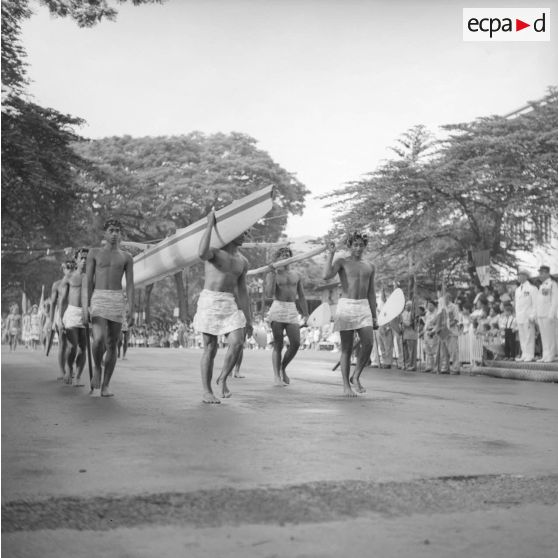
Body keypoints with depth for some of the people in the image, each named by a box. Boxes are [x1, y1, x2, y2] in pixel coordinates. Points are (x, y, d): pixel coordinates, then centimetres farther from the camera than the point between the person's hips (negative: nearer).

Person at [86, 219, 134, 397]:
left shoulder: (126, 257, 11)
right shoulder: (94, 253, 9)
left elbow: (130, 285, 5)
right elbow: (88, 280, 4)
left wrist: (131, 309, -6)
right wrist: (86, 305, -7)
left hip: (117, 301, 2)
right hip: (98, 299, -2)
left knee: (112, 345, 0)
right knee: (99, 339, -22)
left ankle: (105, 386, 9)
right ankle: (97, 368, 8)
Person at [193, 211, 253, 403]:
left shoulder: (243, 261, 14)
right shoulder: (214, 249, -3)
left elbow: (242, 291, 16)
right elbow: (202, 254, -30)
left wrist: (248, 319, 12)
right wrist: (210, 225, -22)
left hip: (230, 305, 5)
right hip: (209, 302, -5)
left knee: (237, 343, -15)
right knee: (210, 348, -2)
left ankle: (223, 378, 8)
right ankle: (207, 392, 10)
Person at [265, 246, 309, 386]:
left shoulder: (296, 275, 16)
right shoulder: (272, 275, 4)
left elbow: (301, 296, 18)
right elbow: (269, 294, -11)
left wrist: (306, 314, 13)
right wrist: (273, 274, -16)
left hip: (292, 311, 4)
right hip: (277, 309, -4)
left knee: (296, 343, -6)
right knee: (278, 345, -5)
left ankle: (283, 369, 16)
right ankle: (277, 377, 0)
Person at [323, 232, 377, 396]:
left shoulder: (369, 267, 16)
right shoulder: (341, 262, 3)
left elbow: (371, 294, 17)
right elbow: (326, 276, -15)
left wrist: (374, 317, 13)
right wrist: (331, 254, -10)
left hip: (364, 308, 4)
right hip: (346, 306, -4)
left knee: (368, 343, -14)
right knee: (347, 348, -2)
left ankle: (356, 376, 6)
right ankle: (346, 386, 7)